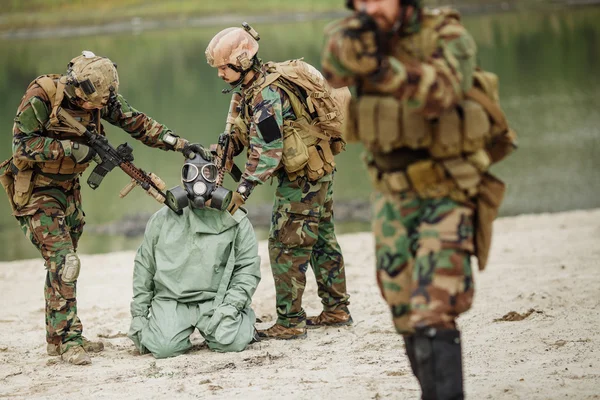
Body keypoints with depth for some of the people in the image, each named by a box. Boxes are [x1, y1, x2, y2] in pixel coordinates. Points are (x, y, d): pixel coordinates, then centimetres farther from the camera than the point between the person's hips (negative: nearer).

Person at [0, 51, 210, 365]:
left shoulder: (100, 97, -6)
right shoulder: (41, 97, -24)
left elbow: (137, 123, -1)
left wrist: (178, 143, -8)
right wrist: (71, 148, -28)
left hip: (68, 187, 7)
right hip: (36, 190, -7)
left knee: (62, 262, 12)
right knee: (63, 260, -16)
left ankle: (57, 337, 22)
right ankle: (68, 340, -14)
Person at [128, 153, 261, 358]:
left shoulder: (235, 221, 4)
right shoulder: (163, 218, 7)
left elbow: (248, 269, 3)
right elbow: (144, 267, 13)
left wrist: (230, 305, -12)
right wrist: (138, 315, 9)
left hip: (215, 301, 0)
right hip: (170, 301, 1)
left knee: (231, 342, -26)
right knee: (164, 347, -25)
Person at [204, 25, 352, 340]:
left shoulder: (266, 94, -23)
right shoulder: (254, 87, 8)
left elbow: (267, 149, -28)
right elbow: (244, 134, 15)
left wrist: (244, 189, -30)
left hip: (302, 178, -10)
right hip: (319, 172, 10)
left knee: (286, 248, -6)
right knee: (321, 241, 17)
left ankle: (289, 323, -3)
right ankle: (336, 309, 27)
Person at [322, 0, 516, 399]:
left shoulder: (447, 37, -15)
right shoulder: (351, 34, -1)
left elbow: (439, 92, -34)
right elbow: (334, 71, -21)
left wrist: (385, 69, -50)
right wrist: (353, 42, -43)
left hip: (449, 192, -5)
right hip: (394, 192, 5)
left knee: (433, 311, -19)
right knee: (406, 313, 10)